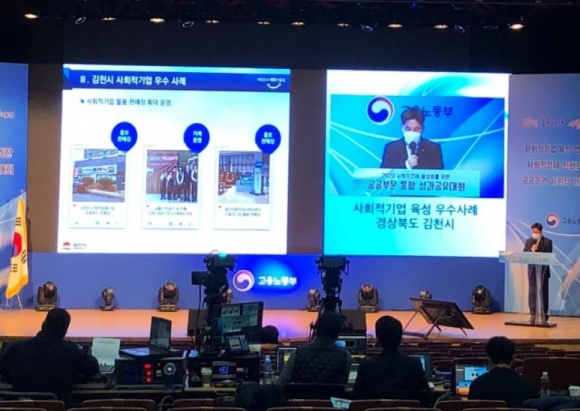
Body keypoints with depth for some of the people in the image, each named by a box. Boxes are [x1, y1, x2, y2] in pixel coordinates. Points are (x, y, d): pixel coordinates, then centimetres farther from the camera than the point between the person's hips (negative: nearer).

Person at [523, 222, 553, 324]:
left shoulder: (547, 241, -1)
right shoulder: (528, 241, 9)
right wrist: (531, 250, -17)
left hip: (543, 270, -3)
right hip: (532, 270, 3)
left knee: (543, 293, 2)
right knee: (532, 292, 1)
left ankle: (544, 315, 7)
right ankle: (533, 314, 4)